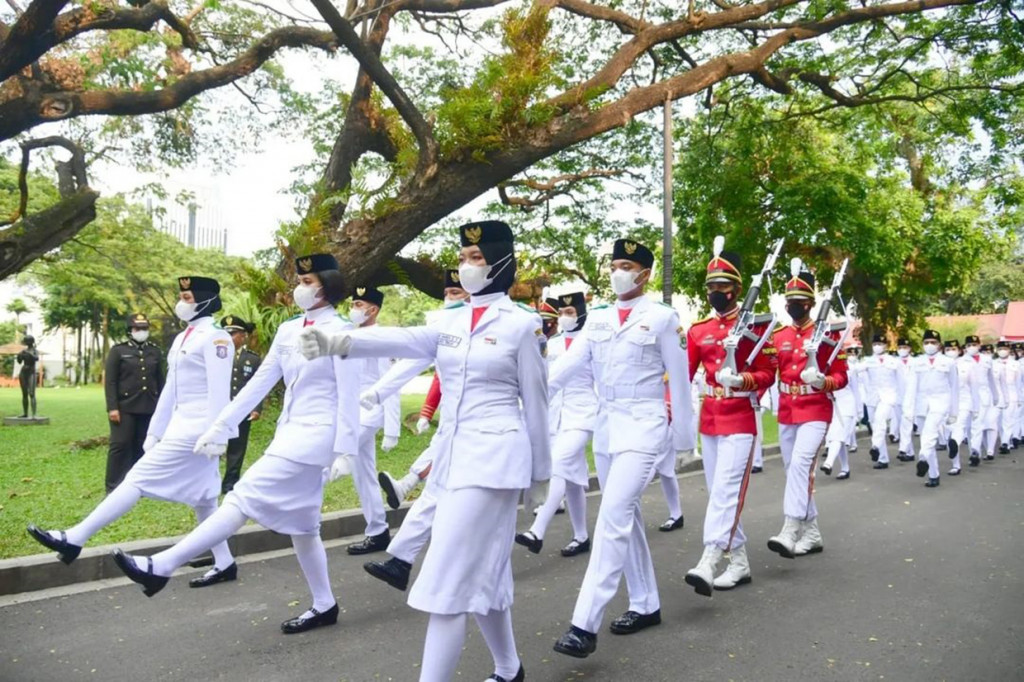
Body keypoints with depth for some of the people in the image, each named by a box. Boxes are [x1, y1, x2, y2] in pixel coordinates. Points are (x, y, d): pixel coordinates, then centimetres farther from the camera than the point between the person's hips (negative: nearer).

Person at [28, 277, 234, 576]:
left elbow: (219, 392, -18)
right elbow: (171, 389, 19)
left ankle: (74, 539, -2)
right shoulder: (182, 338, 17)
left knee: (138, 478, -8)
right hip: (182, 426, 10)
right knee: (202, 500, 10)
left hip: (196, 428, -10)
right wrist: (154, 431, 18)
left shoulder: (215, 337, -12)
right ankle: (224, 564, 16)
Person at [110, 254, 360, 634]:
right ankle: (324, 605, 23)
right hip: (290, 432, 9)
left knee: (245, 498, -13)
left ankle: (161, 567, -10)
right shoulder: (288, 330, 12)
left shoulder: (339, 332, -9)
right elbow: (259, 383, 13)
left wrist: (345, 451, -16)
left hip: (315, 435, -9)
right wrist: (221, 426, 10)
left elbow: (348, 396, -12)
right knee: (299, 524, 12)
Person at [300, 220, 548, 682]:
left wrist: (539, 471, 4)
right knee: (480, 574, 16)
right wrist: (340, 341, -26)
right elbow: (404, 340, -9)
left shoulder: (523, 323, -5)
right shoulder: (453, 321, 9)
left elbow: (536, 402, -1)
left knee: (448, 580, -9)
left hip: (493, 457, -7)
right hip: (453, 455, 7)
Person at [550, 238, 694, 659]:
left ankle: (585, 624, -15)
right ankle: (645, 605, 28)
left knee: (613, 515, -16)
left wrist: (683, 438, 1)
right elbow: (572, 362, -2)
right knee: (625, 516, 13)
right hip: (605, 425, 6)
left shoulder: (662, 317, -3)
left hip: (643, 425, -6)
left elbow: (678, 379, -1)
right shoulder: (597, 318, 11)